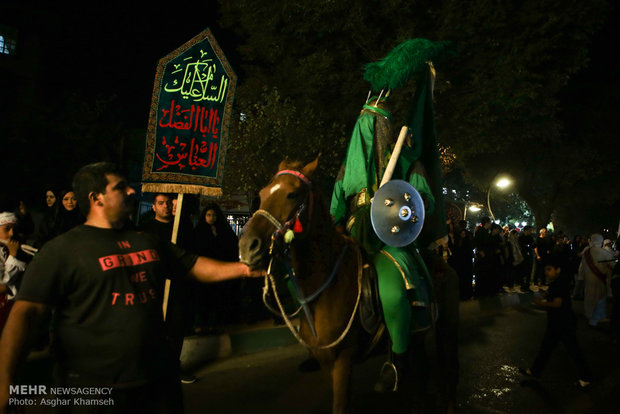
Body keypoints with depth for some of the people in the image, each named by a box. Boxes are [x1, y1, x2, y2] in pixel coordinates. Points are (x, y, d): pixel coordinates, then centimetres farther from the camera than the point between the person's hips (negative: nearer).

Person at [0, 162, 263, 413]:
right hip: (91, 387, -5)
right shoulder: (62, 249, -6)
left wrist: (246, 268, 1)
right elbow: (26, 311, -11)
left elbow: (197, 267, 12)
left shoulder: (148, 241, 11)